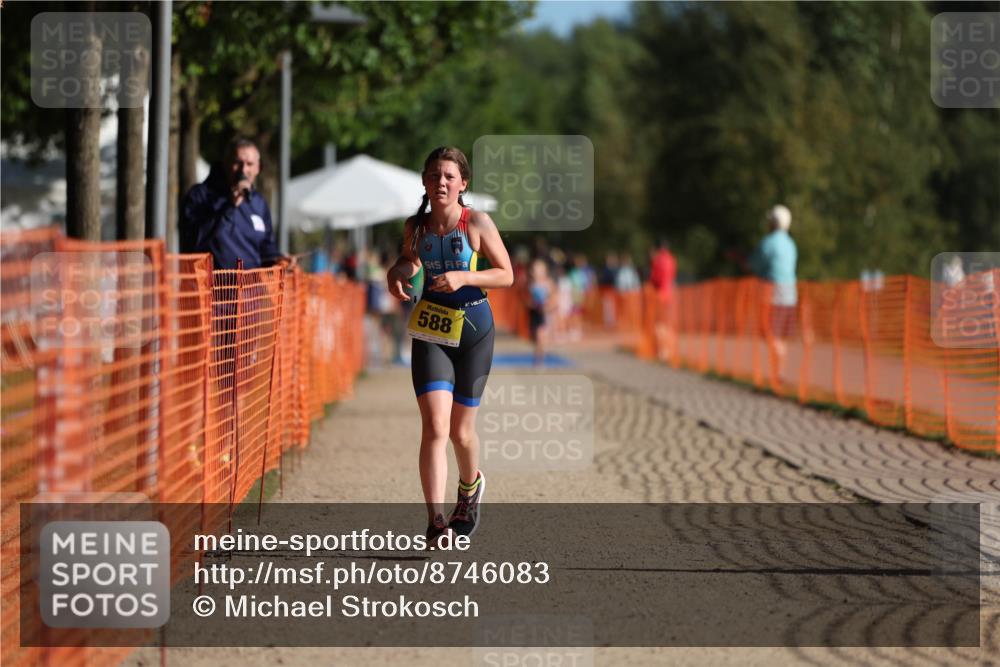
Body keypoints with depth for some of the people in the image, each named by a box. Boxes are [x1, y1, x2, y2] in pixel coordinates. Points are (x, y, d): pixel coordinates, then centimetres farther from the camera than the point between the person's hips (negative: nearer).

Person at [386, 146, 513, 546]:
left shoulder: (477, 223, -9)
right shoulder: (415, 226, 1)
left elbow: (506, 274, -5)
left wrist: (463, 278, -20)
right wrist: (397, 273, -2)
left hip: (473, 329, -1)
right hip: (430, 329, 1)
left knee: (460, 430, 10)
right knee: (434, 426, -15)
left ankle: (470, 486, 44)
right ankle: (436, 523, -19)